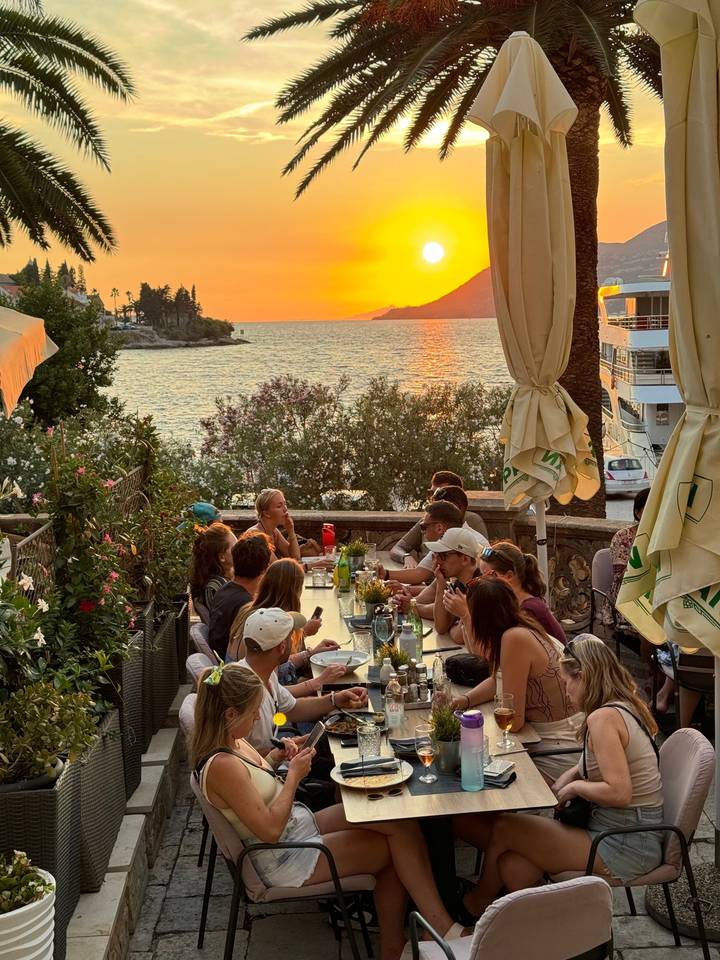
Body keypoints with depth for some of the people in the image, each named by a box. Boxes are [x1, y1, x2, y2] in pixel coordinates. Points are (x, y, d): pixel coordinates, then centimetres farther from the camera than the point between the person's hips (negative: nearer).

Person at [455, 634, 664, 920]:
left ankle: (478, 905, 21)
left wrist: (575, 786, -10)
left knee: (502, 829, -4)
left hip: (625, 847, -9)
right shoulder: (625, 706, 9)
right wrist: (570, 774, 11)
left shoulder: (603, 718, -20)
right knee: (512, 867, -3)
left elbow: (619, 792, -28)